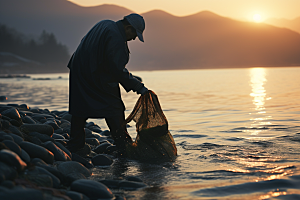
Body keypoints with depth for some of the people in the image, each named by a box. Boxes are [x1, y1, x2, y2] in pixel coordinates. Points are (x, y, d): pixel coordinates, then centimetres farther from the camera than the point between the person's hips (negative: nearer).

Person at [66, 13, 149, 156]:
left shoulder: (105, 25, 11)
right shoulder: (116, 37, -20)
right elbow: (117, 70, -23)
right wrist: (137, 86, -17)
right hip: (100, 80, -9)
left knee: (79, 113, 13)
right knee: (114, 111, 1)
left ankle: (74, 149, 18)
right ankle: (125, 148, 6)